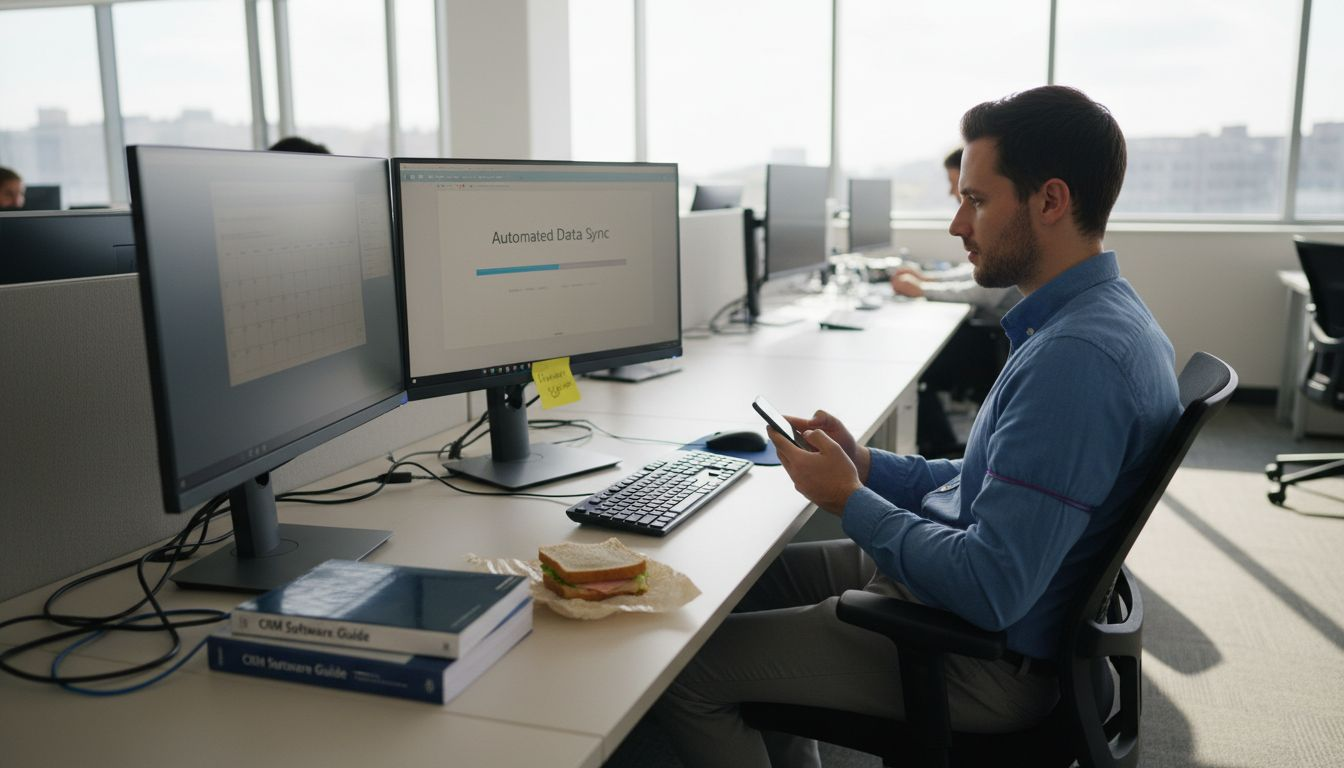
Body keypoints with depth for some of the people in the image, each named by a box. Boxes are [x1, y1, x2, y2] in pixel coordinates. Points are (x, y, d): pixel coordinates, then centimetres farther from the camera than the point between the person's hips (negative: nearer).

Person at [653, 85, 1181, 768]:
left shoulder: (1076, 355, -29)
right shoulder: (1101, 314, 6)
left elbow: (990, 591, -30)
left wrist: (851, 501, -16)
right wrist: (868, 464, 2)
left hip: (988, 654, -10)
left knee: (682, 668, -6)